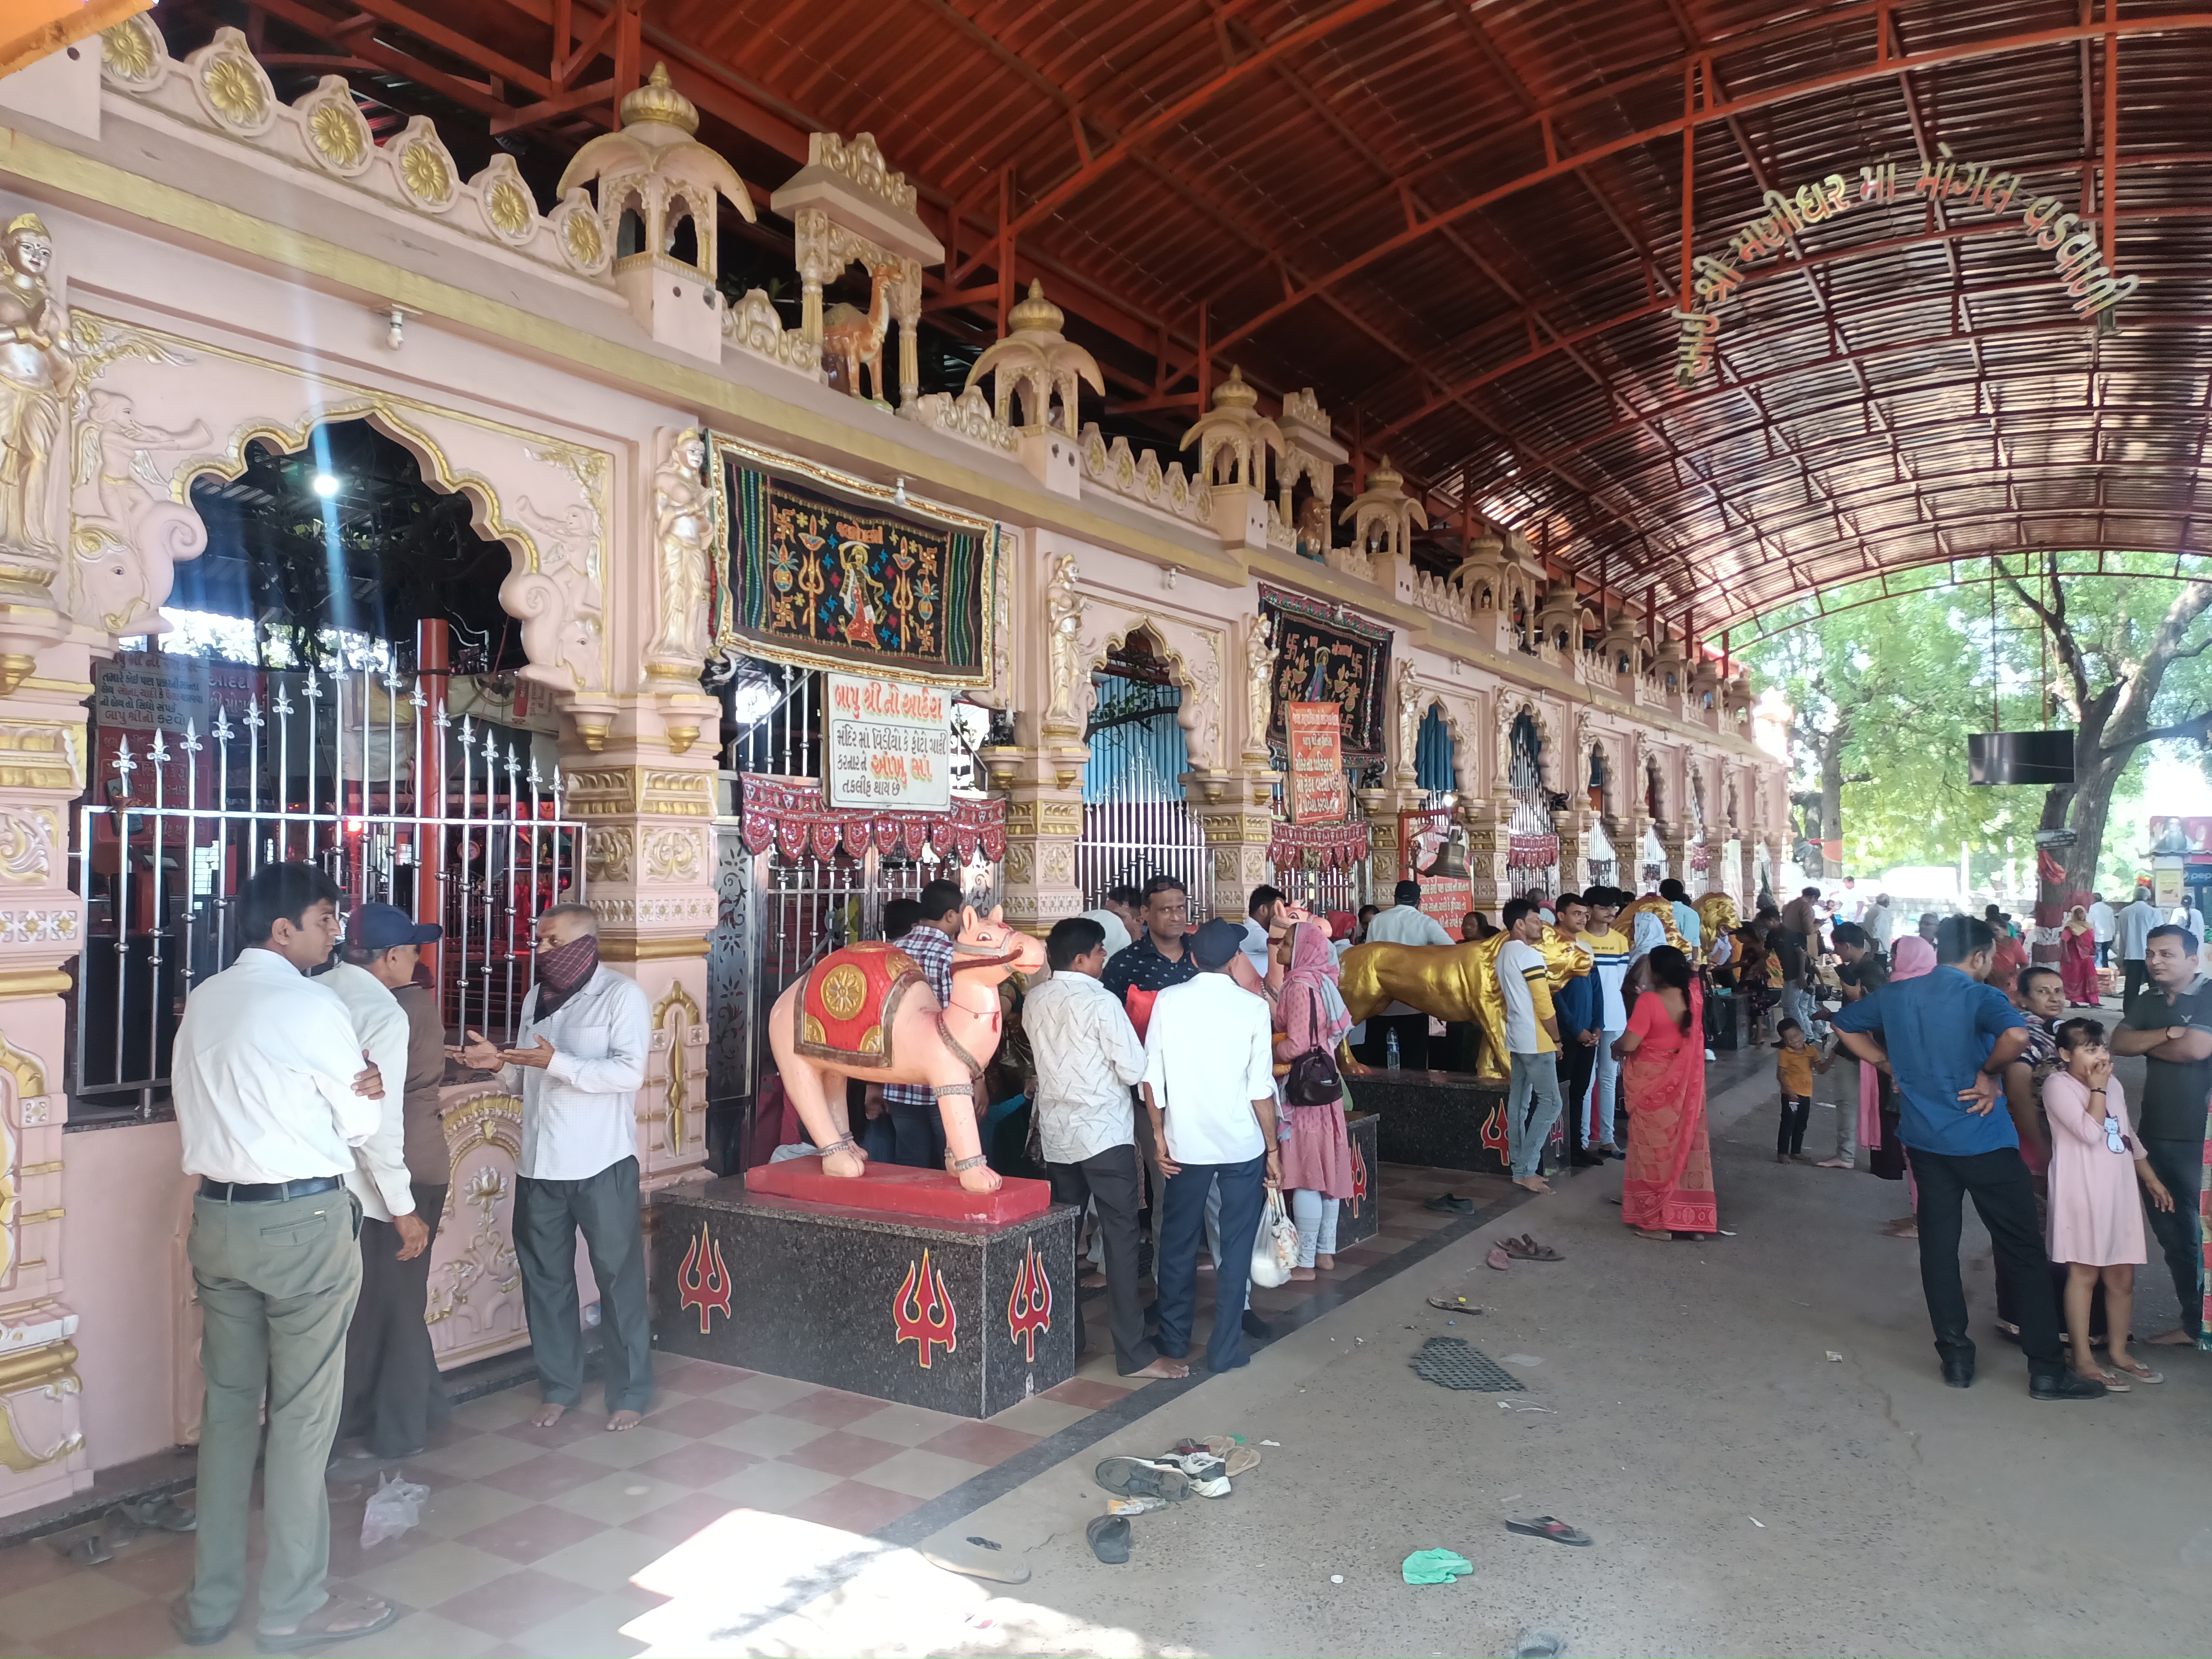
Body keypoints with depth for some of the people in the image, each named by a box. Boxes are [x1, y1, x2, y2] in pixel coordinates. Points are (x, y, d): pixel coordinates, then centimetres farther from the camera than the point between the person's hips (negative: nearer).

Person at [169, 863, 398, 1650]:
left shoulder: (202, 1002, 7)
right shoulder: (312, 1007, -14)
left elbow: (198, 1105, 13)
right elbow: (362, 1122, -7)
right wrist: (365, 1093, 12)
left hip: (216, 1216, 7)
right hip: (302, 1222, -7)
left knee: (227, 1405, 15)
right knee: (302, 1415, 4)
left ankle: (211, 1601, 24)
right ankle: (291, 1606, 15)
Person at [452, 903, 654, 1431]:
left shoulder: (621, 994, -7)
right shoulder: (536, 998, 14)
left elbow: (629, 1072, -18)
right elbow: (530, 1082, 19)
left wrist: (556, 1062, -24)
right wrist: (499, 1063, -1)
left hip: (601, 1165, -6)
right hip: (539, 1164, 7)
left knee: (619, 1278, 2)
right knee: (545, 1278, 13)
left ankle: (631, 1393, 14)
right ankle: (559, 1387, 27)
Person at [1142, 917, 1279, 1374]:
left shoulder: (1168, 1001, -5)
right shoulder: (1252, 1006, -8)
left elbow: (1152, 1075, -5)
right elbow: (1261, 1087, -8)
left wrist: (1159, 1135, 5)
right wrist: (1272, 1149, 0)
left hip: (1186, 1143, 2)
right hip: (1242, 1145, -1)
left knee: (1178, 1242, 16)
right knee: (1236, 1245, 9)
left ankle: (1174, 1338, 28)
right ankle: (1225, 1349, 13)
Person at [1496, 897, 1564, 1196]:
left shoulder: (1503, 954, 13)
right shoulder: (1530, 956, -16)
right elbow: (1544, 1006, -17)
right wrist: (1557, 1039, -6)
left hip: (1515, 1038, 10)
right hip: (1536, 1041, -10)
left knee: (1518, 1103, 10)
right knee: (1550, 1103, -6)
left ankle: (1519, 1168, 13)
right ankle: (1526, 1170, -8)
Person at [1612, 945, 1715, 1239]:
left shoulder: (1649, 1001, -24)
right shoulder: (1694, 995, -6)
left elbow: (1628, 1044, -21)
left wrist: (1615, 1047, -3)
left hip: (1653, 1086, -6)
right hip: (1685, 1085, 6)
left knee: (1655, 1149, 6)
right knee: (1686, 1144, 15)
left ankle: (1657, 1220, 11)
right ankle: (1694, 1217, 22)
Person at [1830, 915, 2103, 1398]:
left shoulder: (1895, 995, 5)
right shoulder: (1981, 997, -13)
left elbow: (1846, 1025, 19)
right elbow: (2017, 1036, -33)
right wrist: (1988, 1071, -16)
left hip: (1924, 1138, 5)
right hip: (1983, 1141, -5)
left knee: (1938, 1245, 11)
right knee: (2024, 1251, 5)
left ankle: (1955, 1358, 16)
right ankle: (2046, 1369, 9)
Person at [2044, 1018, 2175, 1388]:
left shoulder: (2112, 1084, 13)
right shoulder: (2059, 1085, -10)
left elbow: (2127, 1136, 23)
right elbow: (2090, 1132, -19)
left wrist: (2151, 1179, 23)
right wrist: (2097, 1089, -12)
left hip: (2119, 1191, 7)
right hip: (2082, 1194, -7)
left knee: (2122, 1275, 10)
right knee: (2084, 1273, -2)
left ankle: (2118, 1351, 23)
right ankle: (2083, 1359, 4)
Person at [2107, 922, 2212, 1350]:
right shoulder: (2149, 1001, 12)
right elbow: (2118, 1043, 1)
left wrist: (2147, 1044, -5)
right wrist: (2167, 1034, -13)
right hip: (2155, 1133, 7)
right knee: (2170, 1231, 13)